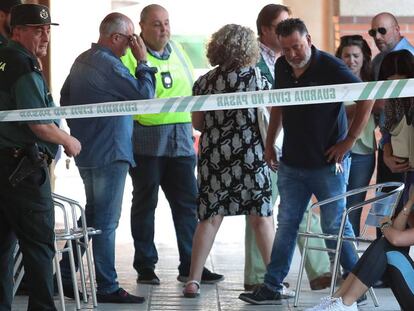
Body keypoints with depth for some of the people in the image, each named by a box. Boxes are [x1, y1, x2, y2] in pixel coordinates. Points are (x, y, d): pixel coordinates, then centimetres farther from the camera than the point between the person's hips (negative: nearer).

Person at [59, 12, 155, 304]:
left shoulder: (82, 60, 11)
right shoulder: (108, 65, -20)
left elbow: (65, 98, 21)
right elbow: (144, 94, -19)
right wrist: (143, 62, -9)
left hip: (87, 153, 10)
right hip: (109, 154, -10)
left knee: (91, 216, 19)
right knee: (106, 222, -4)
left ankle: (65, 276, 21)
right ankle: (107, 287, 2)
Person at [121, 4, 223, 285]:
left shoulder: (177, 51, 14)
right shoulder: (129, 55, -5)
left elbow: (192, 90, 22)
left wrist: (192, 125, 17)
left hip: (181, 140, 5)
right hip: (146, 140, -5)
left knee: (188, 201, 4)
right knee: (145, 202, 4)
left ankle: (190, 266, 10)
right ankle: (145, 267, 12)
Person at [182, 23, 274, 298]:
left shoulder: (204, 82, 4)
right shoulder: (255, 78, -3)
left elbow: (197, 124, 10)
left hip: (213, 157, 2)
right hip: (249, 156, -2)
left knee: (209, 218, 6)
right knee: (262, 217, 5)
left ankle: (194, 280, 4)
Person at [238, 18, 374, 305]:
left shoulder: (331, 67, -14)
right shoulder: (282, 67, 4)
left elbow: (367, 97, -16)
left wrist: (350, 140, -15)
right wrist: (270, 142, 16)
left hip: (327, 163, -6)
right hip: (292, 162, 6)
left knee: (335, 226, -1)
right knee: (286, 225, 9)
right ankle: (271, 287, 14)